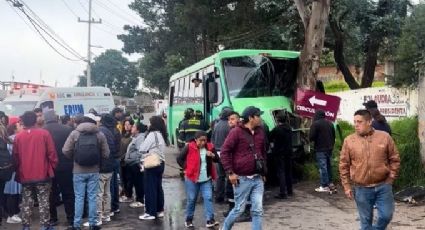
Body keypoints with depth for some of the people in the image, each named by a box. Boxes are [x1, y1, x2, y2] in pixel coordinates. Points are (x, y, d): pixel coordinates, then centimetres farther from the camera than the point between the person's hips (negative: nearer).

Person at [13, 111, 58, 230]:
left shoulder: (18, 137, 0)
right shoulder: (44, 133, -6)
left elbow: (15, 157, 3)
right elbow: (52, 153, -6)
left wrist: (18, 172, 15)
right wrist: (52, 168, 6)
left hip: (25, 175, 2)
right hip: (42, 174, -2)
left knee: (26, 202, 11)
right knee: (44, 201, 5)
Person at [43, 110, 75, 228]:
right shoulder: (67, 129, -9)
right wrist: (71, 162, 7)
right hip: (66, 167, 0)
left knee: (51, 194, 14)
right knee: (68, 194, 10)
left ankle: (52, 218, 19)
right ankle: (71, 219, 12)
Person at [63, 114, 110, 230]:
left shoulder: (75, 133, -6)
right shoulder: (100, 134, -4)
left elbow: (65, 151, -7)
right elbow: (106, 154, -2)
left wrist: (74, 158, 12)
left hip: (78, 171, -1)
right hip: (94, 171, 1)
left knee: (79, 198, 7)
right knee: (92, 197, 9)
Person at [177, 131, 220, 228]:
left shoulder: (210, 147, 1)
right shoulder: (189, 147, -10)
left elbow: (217, 159, 5)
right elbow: (179, 159, -2)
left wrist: (213, 155, -15)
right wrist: (186, 168, -4)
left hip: (206, 179, 3)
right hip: (192, 178, -3)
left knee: (208, 198, -4)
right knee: (191, 199, 7)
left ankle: (210, 220, -1)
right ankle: (188, 220, 21)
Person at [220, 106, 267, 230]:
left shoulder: (260, 132, 11)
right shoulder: (236, 131, -8)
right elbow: (224, 152, -11)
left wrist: (263, 171, 20)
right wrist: (230, 172, -15)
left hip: (258, 178, 6)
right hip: (242, 179, -5)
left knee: (258, 210, 2)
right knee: (239, 209, 4)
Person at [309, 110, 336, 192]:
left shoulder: (315, 124, -13)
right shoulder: (330, 123, 11)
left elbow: (311, 137, -18)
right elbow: (333, 136, 15)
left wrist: (312, 139, 5)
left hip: (320, 149, -8)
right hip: (329, 148, 8)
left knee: (322, 167, -5)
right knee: (328, 165, 18)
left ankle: (324, 186, -3)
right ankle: (330, 183, 26)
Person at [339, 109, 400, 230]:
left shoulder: (384, 137, -2)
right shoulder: (349, 140, -2)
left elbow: (394, 159, 6)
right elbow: (344, 165, 2)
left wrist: (391, 177, 0)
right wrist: (347, 186, 0)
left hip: (383, 186, 1)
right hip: (361, 189, 0)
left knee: (386, 215, 5)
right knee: (366, 220, 8)